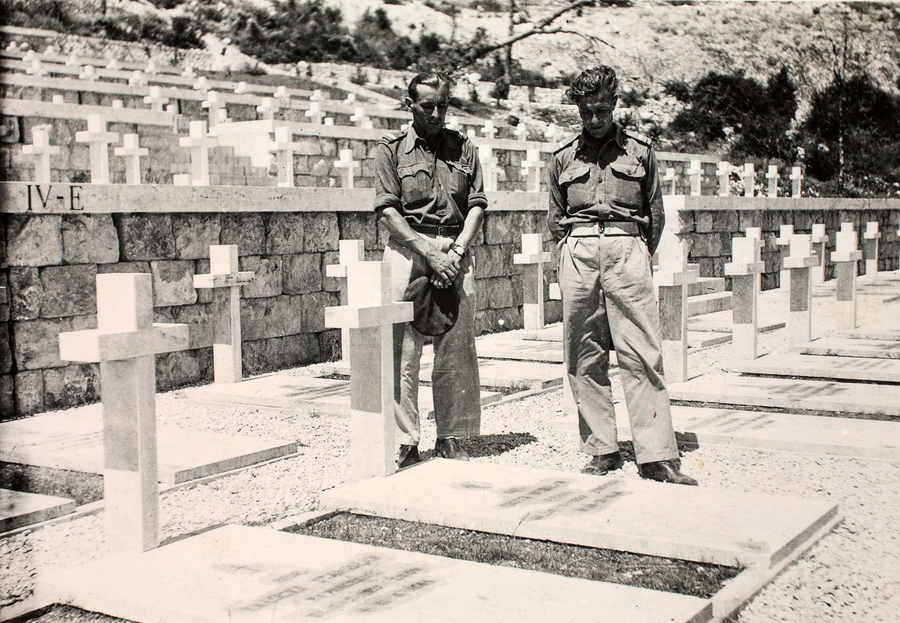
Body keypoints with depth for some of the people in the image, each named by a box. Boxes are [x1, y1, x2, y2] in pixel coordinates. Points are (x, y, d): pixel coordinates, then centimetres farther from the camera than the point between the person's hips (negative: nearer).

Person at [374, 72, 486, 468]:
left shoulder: (463, 148, 16)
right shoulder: (391, 150, 7)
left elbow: (477, 205, 10)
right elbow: (387, 212, -2)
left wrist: (457, 250, -6)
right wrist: (429, 253, -11)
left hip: (455, 252, 2)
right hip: (408, 251, -2)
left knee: (457, 350, 1)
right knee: (403, 350, -5)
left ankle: (451, 439, 10)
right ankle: (407, 440, 2)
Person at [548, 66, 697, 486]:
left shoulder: (640, 150, 12)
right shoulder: (563, 156, 16)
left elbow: (655, 212, 15)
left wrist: (641, 256, 9)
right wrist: (574, 249, 12)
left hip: (627, 249, -2)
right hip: (578, 253, 2)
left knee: (641, 355, -9)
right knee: (584, 358, 0)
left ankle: (656, 457, -8)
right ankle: (602, 451, 7)